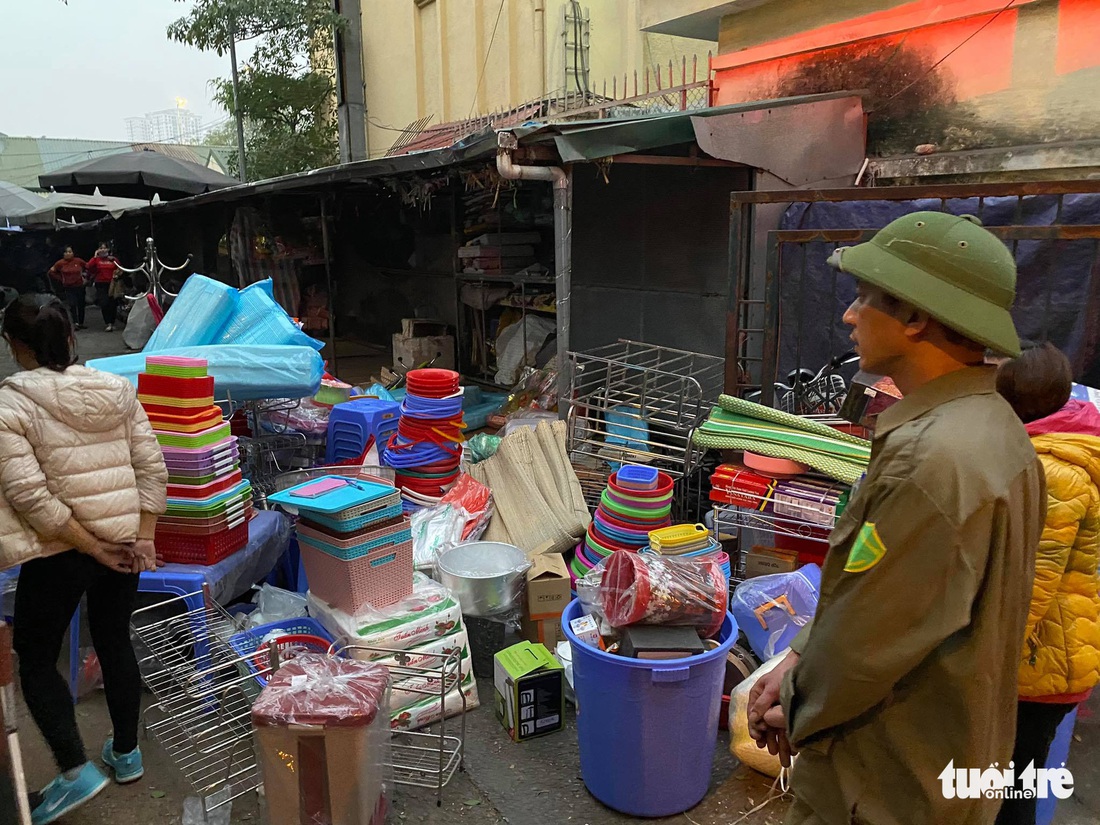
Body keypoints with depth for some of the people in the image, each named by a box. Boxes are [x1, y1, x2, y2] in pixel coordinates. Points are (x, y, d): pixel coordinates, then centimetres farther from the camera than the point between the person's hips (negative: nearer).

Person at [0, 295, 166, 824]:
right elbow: (151, 467, -2)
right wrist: (143, 535, -2)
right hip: (124, 541, 5)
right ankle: (126, 753, 33)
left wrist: (91, 547, -12)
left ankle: (75, 771, 11)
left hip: (57, 553, -5)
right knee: (115, 643, 20)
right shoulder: (118, 390, 0)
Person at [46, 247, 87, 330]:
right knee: (72, 305, -15)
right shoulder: (60, 263, -4)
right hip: (68, 288, -2)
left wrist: (85, 276, 5)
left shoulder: (78, 261, -4)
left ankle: (81, 323, 21)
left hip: (79, 286, 2)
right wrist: (60, 279, -1)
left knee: (81, 306, 9)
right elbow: (51, 272, 4)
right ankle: (75, 323, -18)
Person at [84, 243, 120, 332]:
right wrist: (95, 256, -12)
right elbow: (89, 266, -14)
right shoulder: (96, 259, 2)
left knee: (113, 304, 6)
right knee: (104, 304, -12)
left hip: (112, 284, 2)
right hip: (101, 285, -2)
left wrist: (117, 274, -2)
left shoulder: (113, 259, 6)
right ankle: (108, 324, -9)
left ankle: (112, 323, 21)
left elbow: (119, 269, 18)